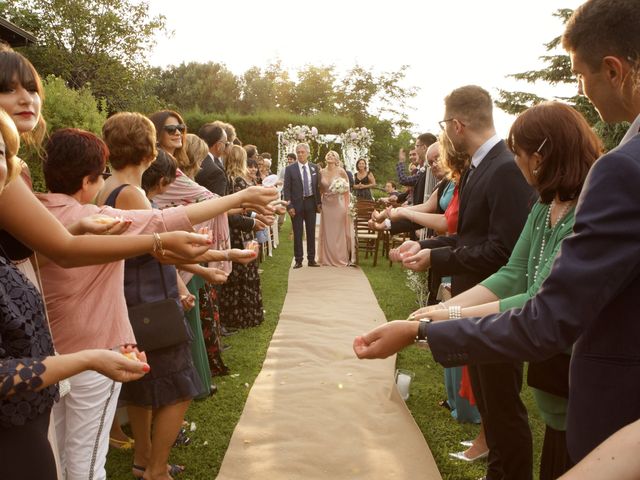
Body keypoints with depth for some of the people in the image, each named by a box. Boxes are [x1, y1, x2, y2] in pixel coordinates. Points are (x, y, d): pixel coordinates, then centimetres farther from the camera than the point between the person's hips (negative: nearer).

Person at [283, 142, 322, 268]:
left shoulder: (314, 168, 5)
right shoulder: (290, 169, -4)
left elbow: (317, 186, 11)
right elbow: (286, 189, -5)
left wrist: (319, 202, 5)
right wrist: (289, 206, -12)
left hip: (311, 203, 3)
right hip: (296, 204, -3)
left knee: (311, 232, 8)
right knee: (297, 233, 2)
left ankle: (311, 259, 16)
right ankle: (298, 260, 10)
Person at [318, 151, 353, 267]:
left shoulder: (341, 171, -6)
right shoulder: (322, 172, 3)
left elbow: (347, 190, -4)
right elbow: (320, 190, 11)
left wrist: (347, 206, -11)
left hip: (339, 204, -3)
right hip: (326, 205, 3)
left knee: (339, 232, 3)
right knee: (327, 232, 7)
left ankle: (341, 259, 12)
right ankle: (327, 258, 16)